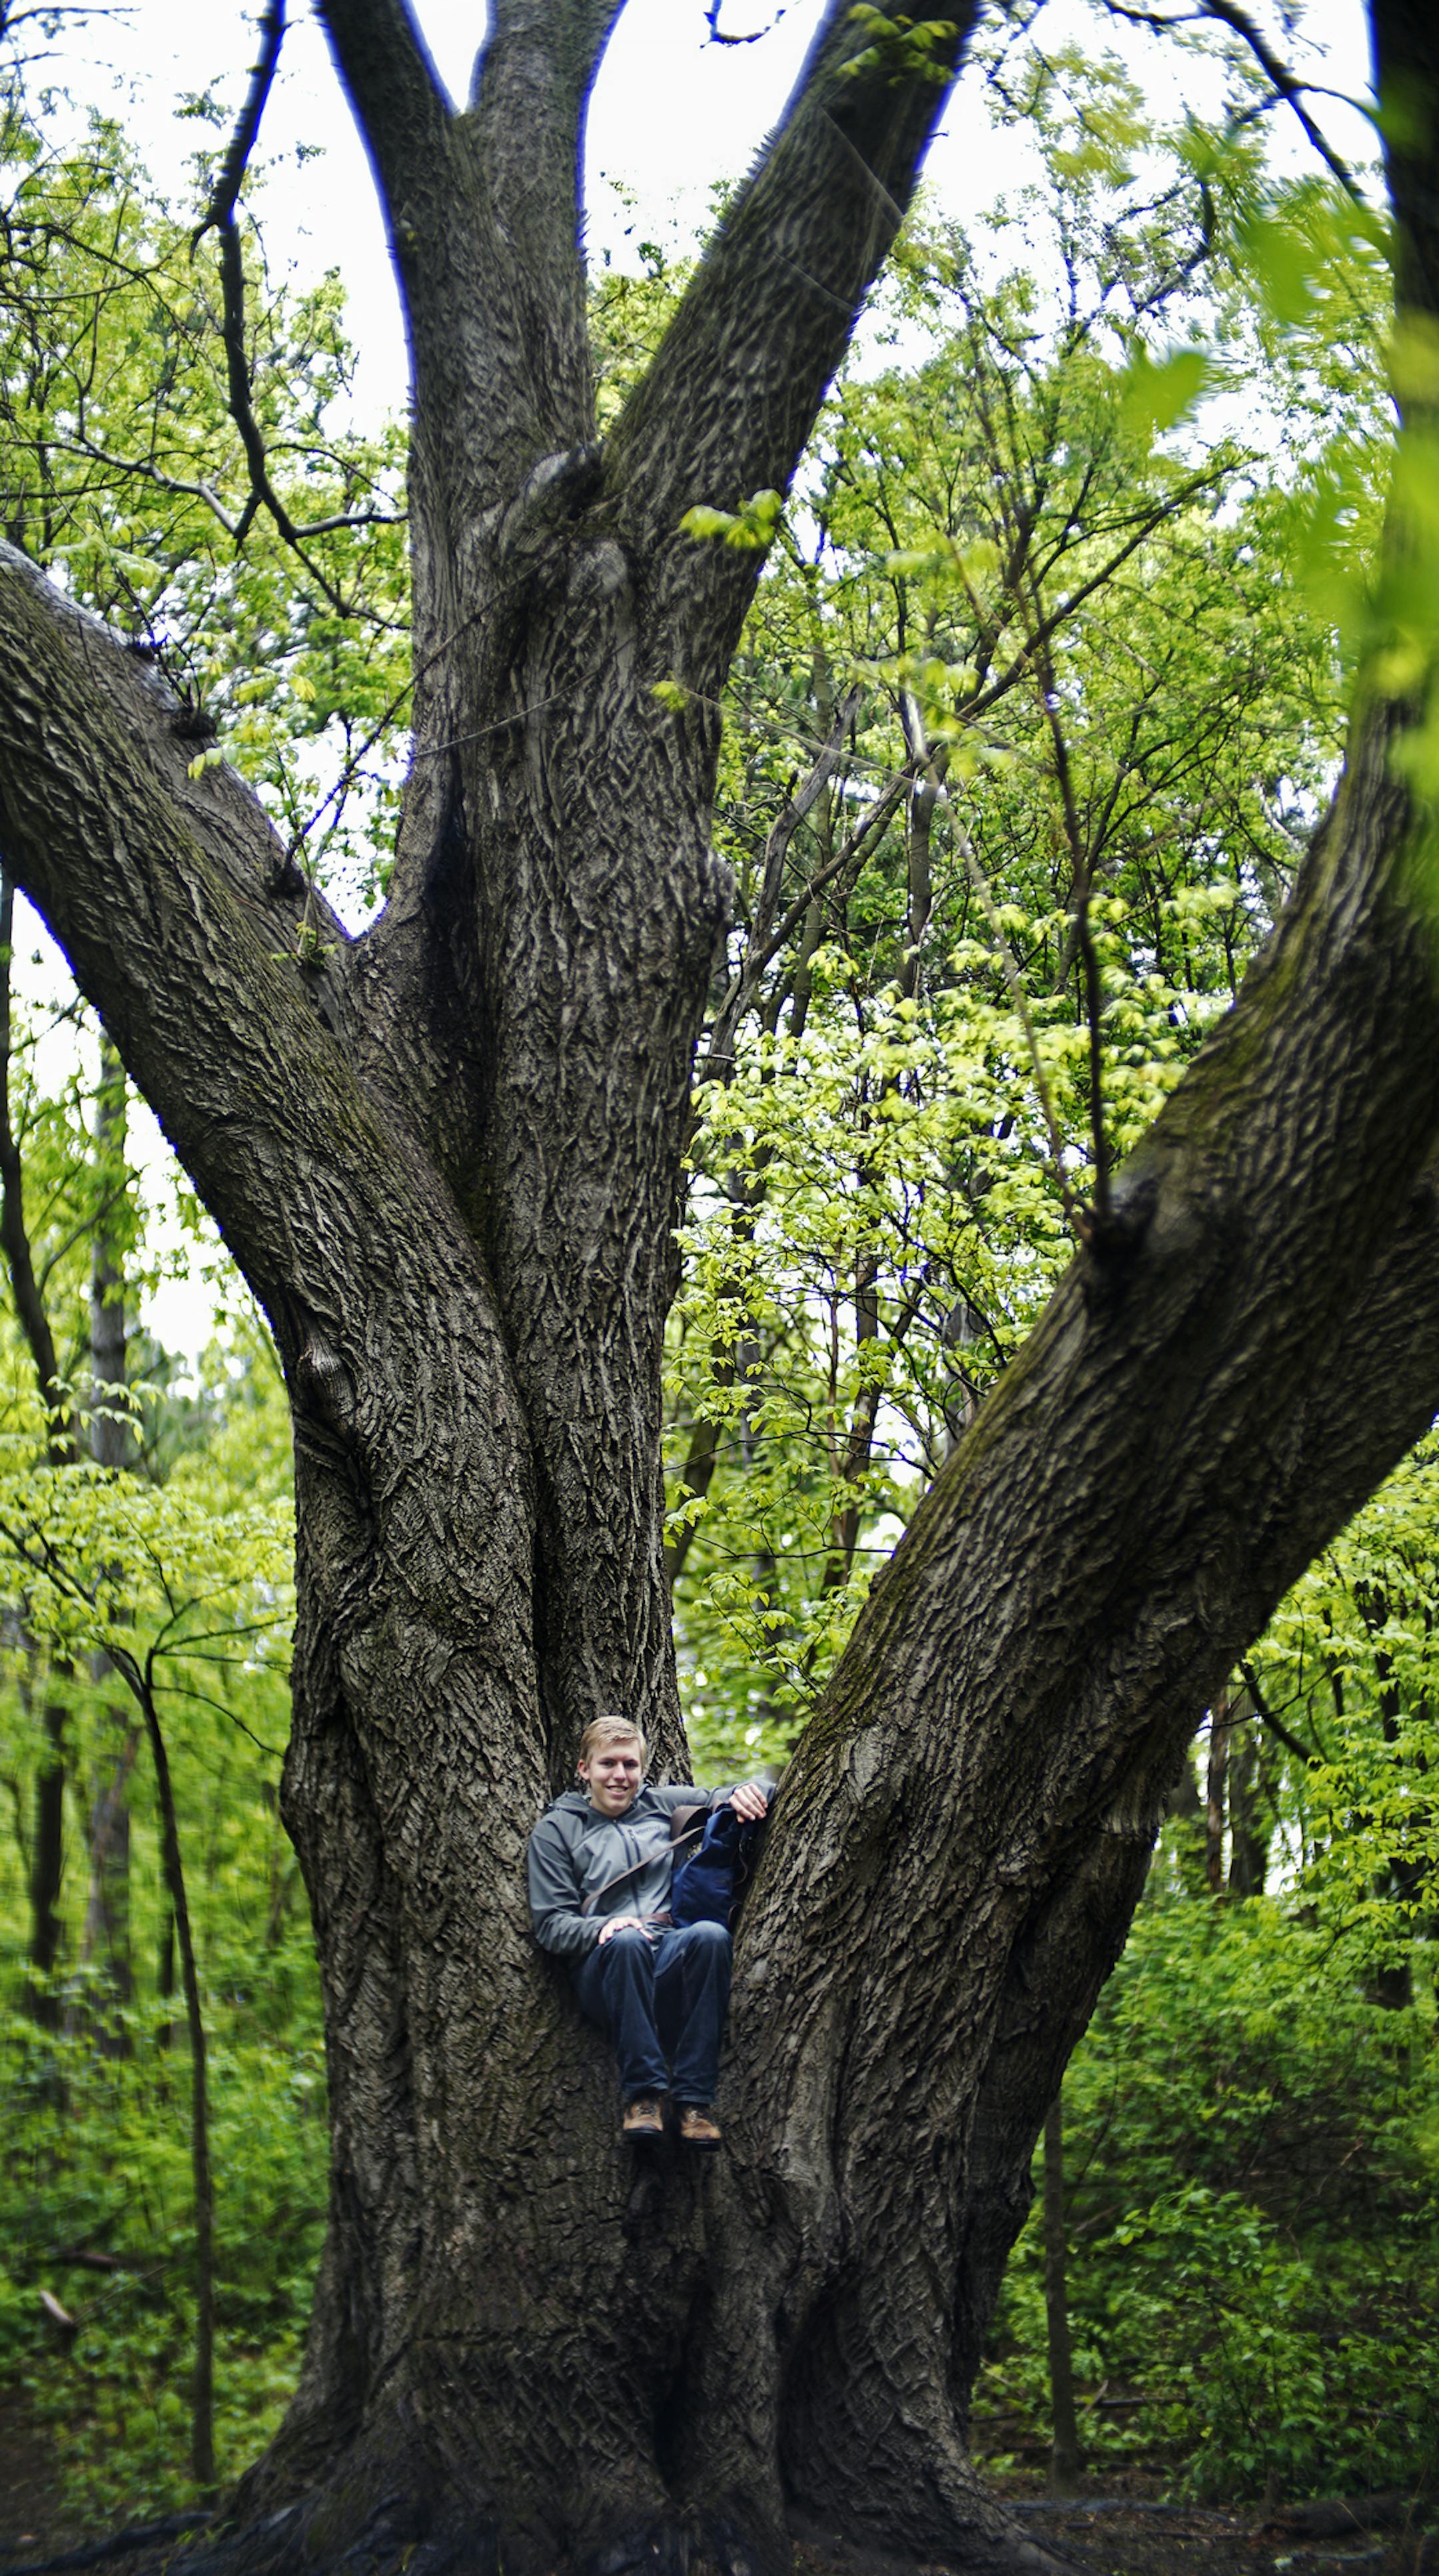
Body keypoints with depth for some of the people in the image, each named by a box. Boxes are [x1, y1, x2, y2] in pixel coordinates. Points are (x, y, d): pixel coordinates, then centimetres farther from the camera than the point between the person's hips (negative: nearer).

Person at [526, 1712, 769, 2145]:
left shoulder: (663, 1805, 20)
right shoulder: (556, 1830, 13)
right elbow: (551, 1924, 5)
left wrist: (743, 1793, 3)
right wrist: (602, 1928, -16)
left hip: (673, 1963, 2)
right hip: (603, 1972, -2)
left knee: (710, 1935, -32)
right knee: (627, 1941, -36)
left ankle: (694, 2097, -29)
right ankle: (643, 2091, -29)